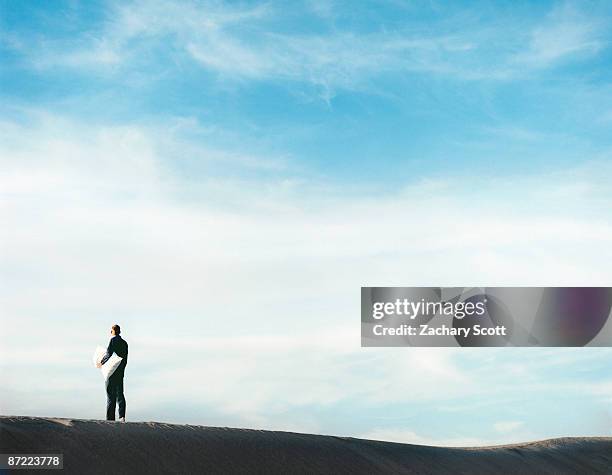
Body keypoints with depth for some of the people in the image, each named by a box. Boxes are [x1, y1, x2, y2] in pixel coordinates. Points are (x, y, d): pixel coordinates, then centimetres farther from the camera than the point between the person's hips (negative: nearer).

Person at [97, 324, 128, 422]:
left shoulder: (113, 340, -7)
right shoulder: (124, 343, 13)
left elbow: (109, 354, -17)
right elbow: (125, 359, 14)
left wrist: (101, 362, -4)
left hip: (112, 371, -6)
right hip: (121, 372, 6)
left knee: (111, 395, -3)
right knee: (120, 394, 8)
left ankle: (110, 418, -3)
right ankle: (122, 416, -2)